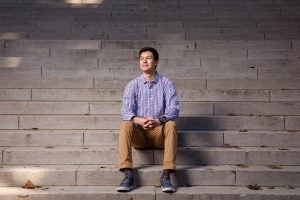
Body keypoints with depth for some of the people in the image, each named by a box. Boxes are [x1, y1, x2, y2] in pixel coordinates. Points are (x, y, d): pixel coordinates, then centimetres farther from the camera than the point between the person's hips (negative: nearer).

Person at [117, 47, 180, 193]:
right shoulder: (133, 85, 3)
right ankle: (128, 175, -33)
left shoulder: (167, 84, 1)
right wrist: (140, 121, -31)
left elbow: (173, 109, -11)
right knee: (126, 125, -29)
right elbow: (126, 111, -9)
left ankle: (166, 176, -33)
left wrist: (158, 121, -32)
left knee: (171, 124, -31)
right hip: (138, 133, 1)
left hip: (159, 132, -1)